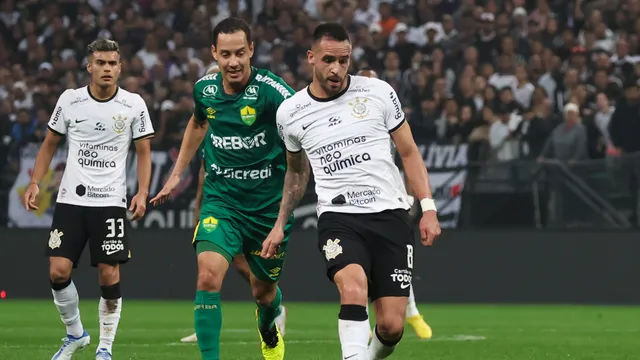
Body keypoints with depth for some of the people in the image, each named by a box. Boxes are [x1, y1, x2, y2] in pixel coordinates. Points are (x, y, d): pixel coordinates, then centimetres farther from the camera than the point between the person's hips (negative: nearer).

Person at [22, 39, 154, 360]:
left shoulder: (134, 105, -1)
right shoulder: (69, 100, 2)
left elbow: (144, 152, 5)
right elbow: (50, 143, 13)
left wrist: (142, 192, -7)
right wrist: (35, 183, 3)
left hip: (111, 201, -1)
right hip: (70, 199, 1)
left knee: (109, 277, -6)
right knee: (58, 272, -6)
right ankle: (75, 334, 17)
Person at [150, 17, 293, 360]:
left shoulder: (271, 90, -19)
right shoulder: (205, 88, -2)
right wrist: (177, 173, 24)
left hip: (268, 204, -2)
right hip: (221, 200, 2)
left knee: (264, 291, 15)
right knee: (208, 274, -22)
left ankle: (268, 331, 51)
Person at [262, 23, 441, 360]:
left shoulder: (378, 92, 2)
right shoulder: (290, 113, 6)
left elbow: (409, 152, 10)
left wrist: (428, 208, 1)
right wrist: (280, 225, 21)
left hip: (390, 215, 0)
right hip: (338, 217, 0)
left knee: (391, 328, -5)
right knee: (354, 288, -33)